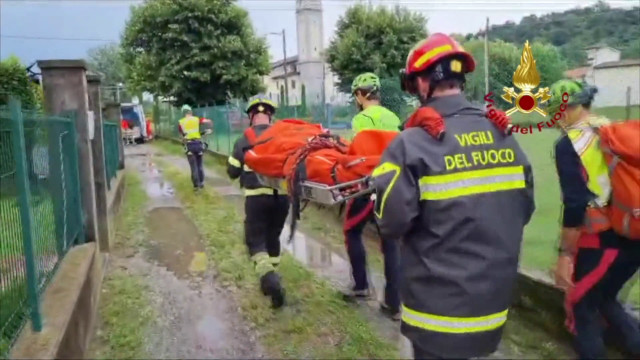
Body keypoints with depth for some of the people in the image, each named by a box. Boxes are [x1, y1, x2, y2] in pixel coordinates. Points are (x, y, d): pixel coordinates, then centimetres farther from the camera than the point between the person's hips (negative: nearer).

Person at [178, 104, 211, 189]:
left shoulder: (180, 122, 4)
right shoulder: (197, 119, 4)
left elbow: (181, 132, 10)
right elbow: (208, 121, -2)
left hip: (189, 145, -1)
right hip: (198, 143, 1)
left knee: (193, 166, 4)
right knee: (200, 165, 15)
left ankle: (196, 185, 6)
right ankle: (201, 183, 20)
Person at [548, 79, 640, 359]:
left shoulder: (569, 144, -12)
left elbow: (576, 205, -19)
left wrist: (565, 254, -13)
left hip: (601, 240, -7)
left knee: (582, 308, 11)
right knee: (605, 298, 25)